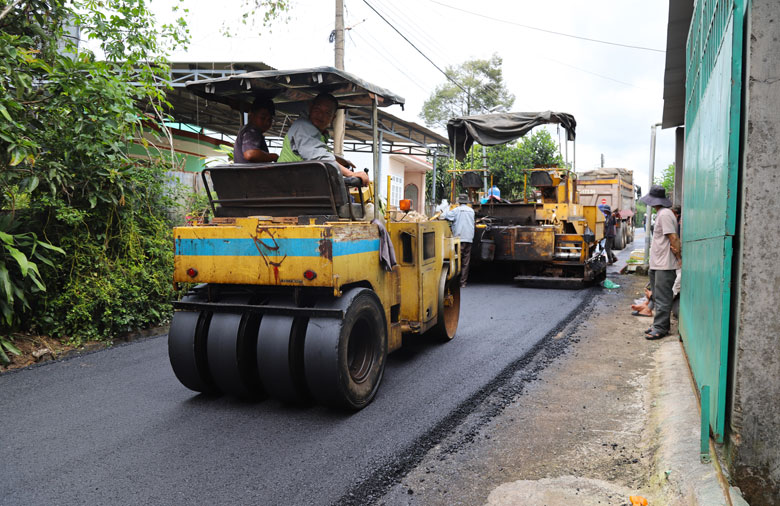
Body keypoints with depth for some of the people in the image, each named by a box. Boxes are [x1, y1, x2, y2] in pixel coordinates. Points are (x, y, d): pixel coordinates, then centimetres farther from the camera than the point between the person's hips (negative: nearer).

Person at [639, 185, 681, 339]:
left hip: (665, 264, -11)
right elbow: (673, 238, 21)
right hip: (657, 263, 11)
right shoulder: (661, 214, 17)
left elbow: (673, 237, -19)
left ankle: (660, 328, -1)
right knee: (658, 296, 16)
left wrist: (679, 257, -16)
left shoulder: (664, 214, -16)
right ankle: (659, 325, 24)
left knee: (662, 298, -5)